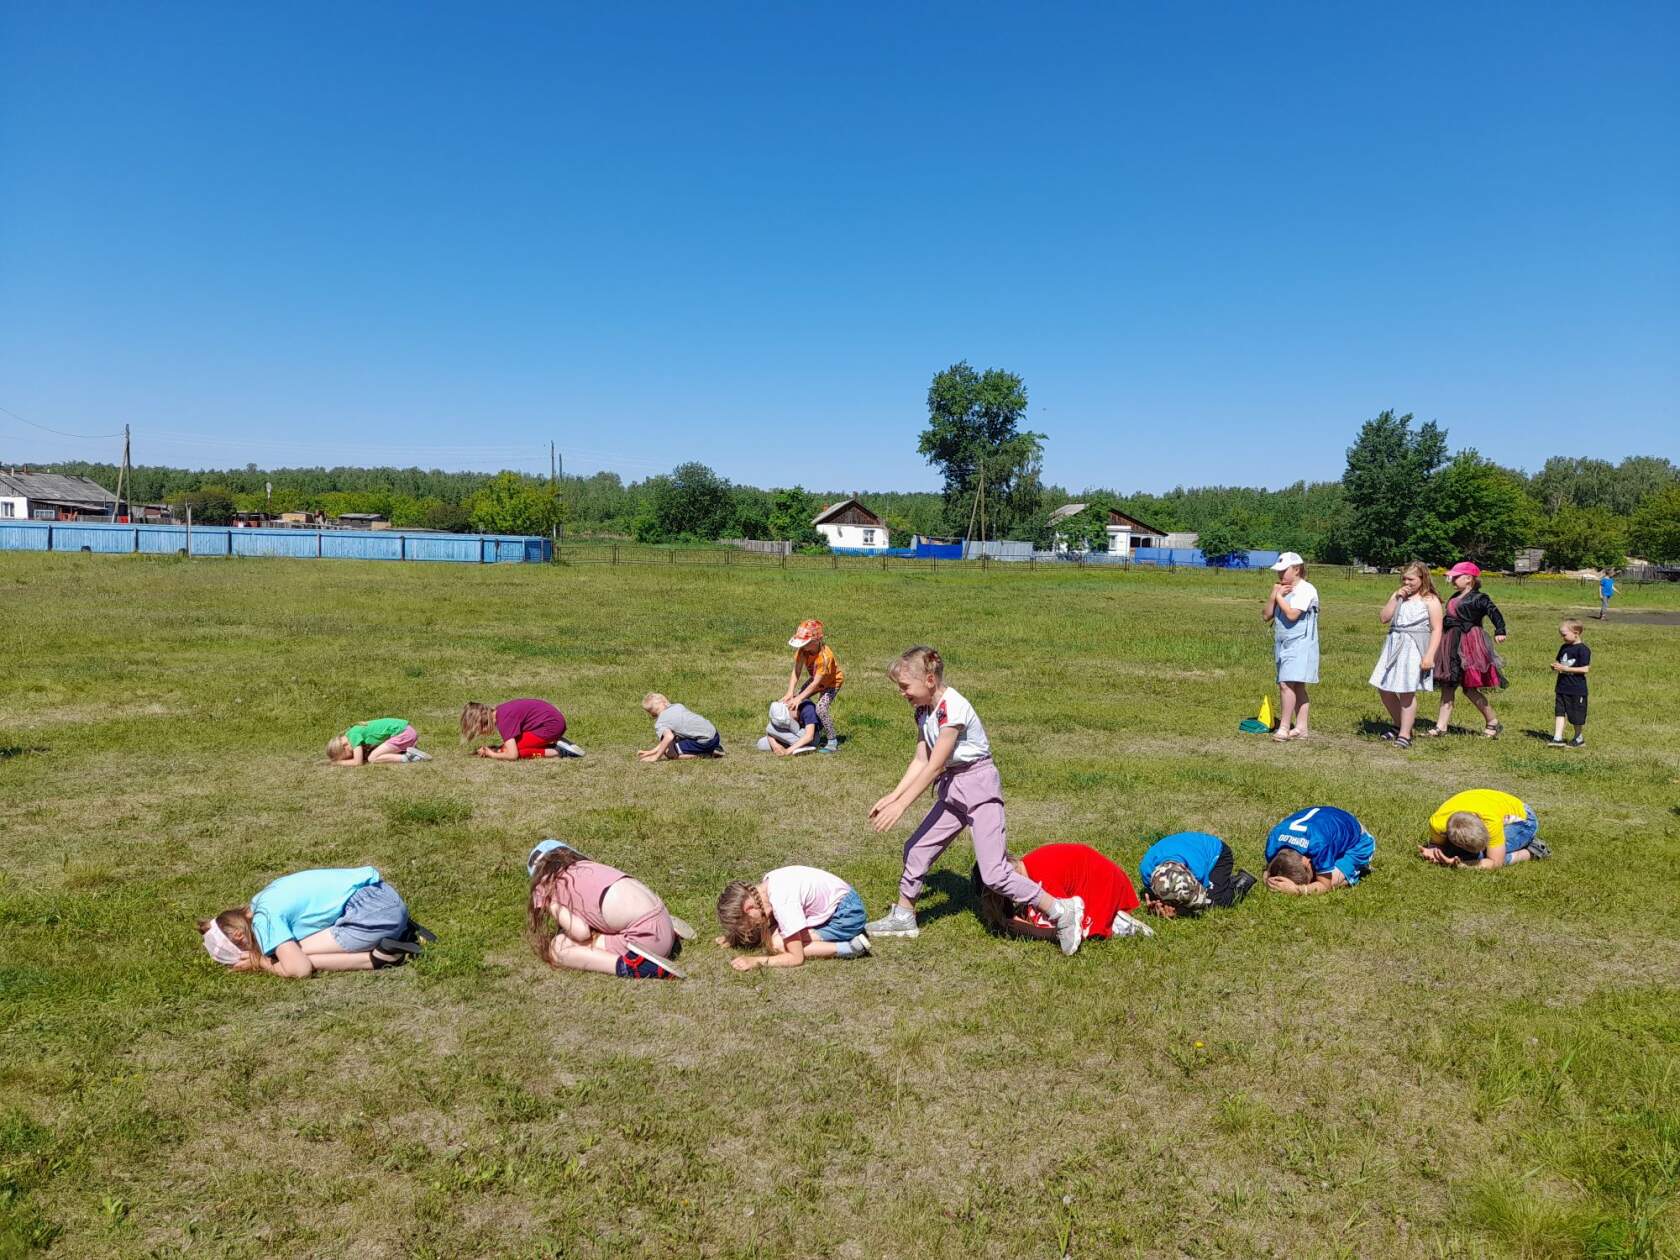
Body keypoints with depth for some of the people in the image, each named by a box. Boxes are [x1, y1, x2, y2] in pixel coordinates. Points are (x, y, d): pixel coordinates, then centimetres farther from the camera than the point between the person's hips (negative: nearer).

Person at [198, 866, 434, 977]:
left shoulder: (264, 919, -11)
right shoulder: (260, 902, 15)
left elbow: (298, 969, -18)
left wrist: (260, 963, -1)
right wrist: (260, 956, 9)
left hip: (374, 908, -10)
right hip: (384, 897, 10)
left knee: (298, 957, -9)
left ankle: (380, 957, -10)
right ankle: (401, 933, 13)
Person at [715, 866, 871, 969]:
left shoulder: (782, 902, -28)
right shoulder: (766, 883, -3)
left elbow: (796, 958, -24)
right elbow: (773, 923, 13)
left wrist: (757, 961, -21)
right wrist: (734, 935, 3)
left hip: (847, 914, -10)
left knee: (777, 945, -16)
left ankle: (848, 948, -14)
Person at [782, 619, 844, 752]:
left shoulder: (825, 656, -39)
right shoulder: (802, 650, -22)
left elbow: (816, 683, -36)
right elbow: (796, 672, -22)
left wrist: (799, 698, -37)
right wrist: (790, 693, -33)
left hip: (832, 681, -7)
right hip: (816, 679, 7)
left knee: (821, 709, -25)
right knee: (795, 699, 0)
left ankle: (832, 742, -12)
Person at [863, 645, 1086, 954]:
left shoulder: (951, 708, -24)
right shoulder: (924, 710, 5)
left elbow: (934, 767, -23)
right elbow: (920, 761, 6)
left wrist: (900, 805, -20)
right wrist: (892, 796, -2)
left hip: (979, 786, -9)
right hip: (953, 789, 9)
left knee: (994, 872, -13)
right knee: (917, 848, 13)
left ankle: (1063, 912, -2)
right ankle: (903, 916, 30)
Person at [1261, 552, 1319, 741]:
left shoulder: (1306, 589, -9)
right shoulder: (1283, 590, 16)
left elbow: (1292, 614, -21)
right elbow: (1266, 616, 10)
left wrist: (1279, 596, -8)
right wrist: (1273, 594, -2)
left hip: (1299, 645, -8)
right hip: (1284, 645, 8)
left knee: (1286, 683, -17)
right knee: (1297, 686, 10)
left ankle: (1284, 728, -15)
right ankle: (1301, 728, 14)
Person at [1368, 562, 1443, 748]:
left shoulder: (1430, 600, -5)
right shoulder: (1398, 595, 13)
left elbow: (1436, 630, -9)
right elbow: (1384, 618, 4)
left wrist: (1429, 656, -17)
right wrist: (1396, 598, -6)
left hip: (1414, 649, -6)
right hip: (1394, 647, 7)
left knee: (1407, 692, -7)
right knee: (1384, 689, 8)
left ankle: (1405, 735, 2)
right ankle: (1399, 726, 26)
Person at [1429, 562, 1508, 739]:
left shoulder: (1477, 598, -10)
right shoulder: (1454, 597, 14)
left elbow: (1493, 611, -23)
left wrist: (1500, 631, -36)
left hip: (1468, 644, -8)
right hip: (1451, 645, 8)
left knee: (1470, 688, -4)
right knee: (1447, 687, 4)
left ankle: (1493, 722, 14)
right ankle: (1441, 727, 4)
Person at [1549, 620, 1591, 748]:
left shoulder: (1583, 649, -12)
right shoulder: (1564, 647, 10)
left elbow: (1585, 669, -17)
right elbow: (1559, 661, 21)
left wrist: (1566, 668, -22)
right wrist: (1556, 667, -3)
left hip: (1577, 689, -7)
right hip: (1562, 688, 7)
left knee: (1577, 716, 5)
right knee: (1559, 712, 0)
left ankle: (1579, 739, 21)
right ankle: (1557, 738, -2)